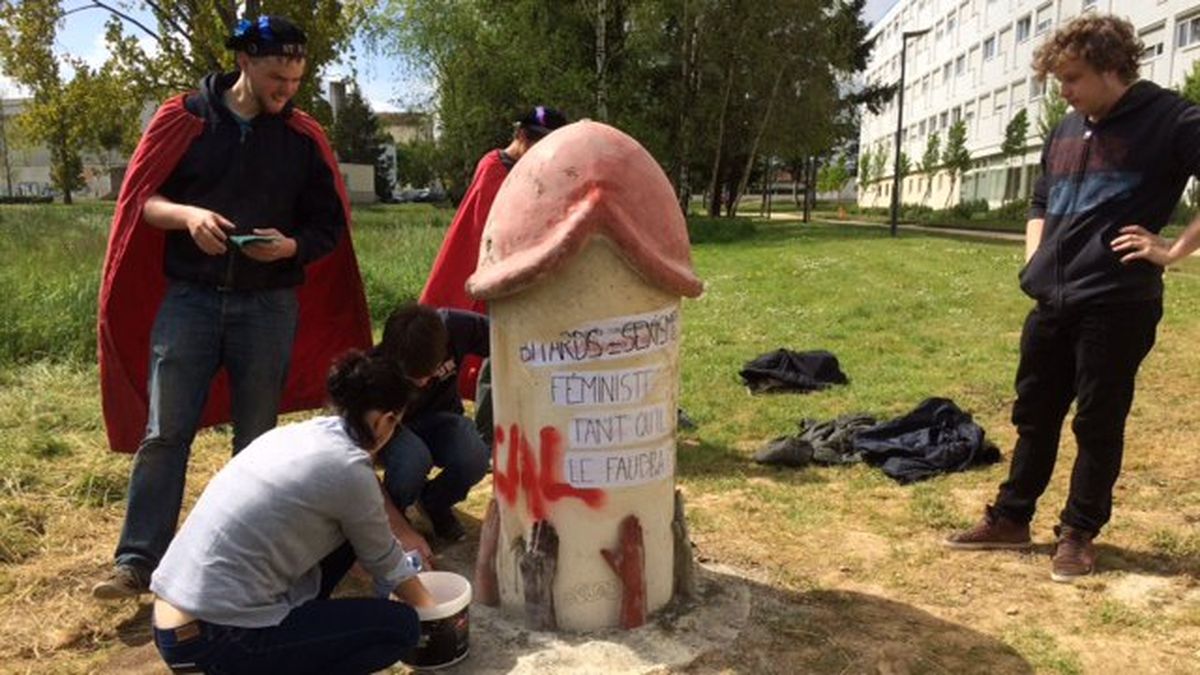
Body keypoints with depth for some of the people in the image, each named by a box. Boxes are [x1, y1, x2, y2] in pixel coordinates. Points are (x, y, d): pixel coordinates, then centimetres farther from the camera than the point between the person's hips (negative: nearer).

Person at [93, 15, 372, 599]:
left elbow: (329, 225, 5)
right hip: (190, 298, 0)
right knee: (163, 433, -1)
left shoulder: (303, 137, 4)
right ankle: (138, 561, 10)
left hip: (270, 306, 1)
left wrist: (290, 247, -15)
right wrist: (187, 214, -17)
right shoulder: (184, 118, 2)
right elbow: (140, 198, 4)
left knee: (256, 439, 7)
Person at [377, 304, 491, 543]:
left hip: (439, 417, 2)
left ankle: (435, 504, 4)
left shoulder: (457, 327, -30)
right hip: (395, 428, -2)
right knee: (412, 459, -37)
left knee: (474, 458, -30)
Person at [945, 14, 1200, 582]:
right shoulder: (1066, 132, 16)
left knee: (1098, 423, 4)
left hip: (1116, 302, -7)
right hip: (1053, 300, 7)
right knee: (1034, 414, 13)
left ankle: (1078, 533, 19)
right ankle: (1010, 518, 25)